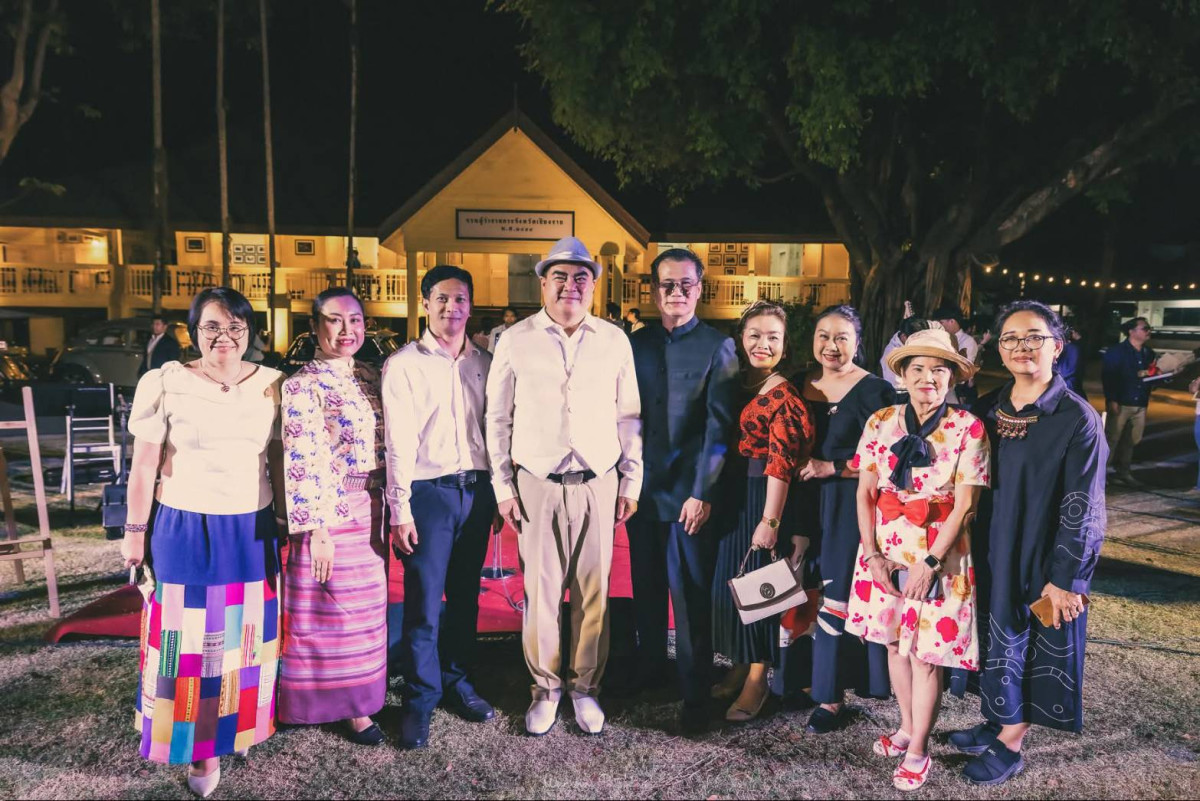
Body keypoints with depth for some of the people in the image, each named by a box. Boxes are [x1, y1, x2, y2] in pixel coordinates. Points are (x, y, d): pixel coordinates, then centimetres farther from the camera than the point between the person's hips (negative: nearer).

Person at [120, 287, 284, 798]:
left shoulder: (271, 385, 0)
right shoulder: (165, 383, -8)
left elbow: (280, 461, 6)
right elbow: (144, 464, -4)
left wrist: (287, 522, 7)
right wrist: (135, 532, -2)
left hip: (251, 532, 3)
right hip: (185, 530, -2)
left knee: (245, 635, 15)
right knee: (192, 640, 7)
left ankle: (239, 727, 34)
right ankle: (200, 748, 21)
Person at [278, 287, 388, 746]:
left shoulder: (371, 378, 9)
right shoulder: (303, 385, -11)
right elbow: (302, 464, -16)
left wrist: (387, 513, 13)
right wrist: (316, 529, -19)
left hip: (370, 513, 7)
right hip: (329, 515, -7)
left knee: (367, 612, 15)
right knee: (330, 613, 6)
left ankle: (357, 700, 32)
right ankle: (339, 704, 22)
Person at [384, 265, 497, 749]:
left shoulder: (484, 364, 10)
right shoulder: (404, 364, -2)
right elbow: (399, 441, -7)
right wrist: (400, 509, -10)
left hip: (476, 490, 4)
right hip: (429, 491, -4)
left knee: (465, 597, 13)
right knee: (424, 604, 1)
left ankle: (457, 682, 29)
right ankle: (420, 699, 16)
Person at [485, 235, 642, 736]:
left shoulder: (615, 342, 6)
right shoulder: (516, 341, 2)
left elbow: (629, 417, 10)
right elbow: (498, 419, 5)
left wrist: (631, 482, 7)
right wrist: (503, 486, 1)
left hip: (598, 485, 1)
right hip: (537, 485, -1)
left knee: (593, 592, 7)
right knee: (541, 591, 4)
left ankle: (585, 686, 24)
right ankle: (545, 688, 22)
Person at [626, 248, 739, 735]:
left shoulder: (717, 346, -3)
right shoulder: (636, 344, 9)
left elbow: (719, 425, -8)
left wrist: (703, 492, -13)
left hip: (690, 493, -4)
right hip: (642, 488, 4)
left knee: (691, 597, 2)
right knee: (647, 589, 16)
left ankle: (696, 698, 14)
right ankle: (649, 672, 34)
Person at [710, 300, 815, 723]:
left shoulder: (783, 396, -15)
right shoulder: (737, 382, 7)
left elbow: (781, 463, -19)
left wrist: (771, 520, -20)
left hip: (763, 498, -7)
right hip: (731, 496, 8)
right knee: (729, 580, 14)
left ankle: (757, 679, 19)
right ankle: (739, 667, 31)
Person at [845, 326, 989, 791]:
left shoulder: (967, 428, -9)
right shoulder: (881, 423, 0)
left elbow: (965, 504, -11)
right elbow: (865, 493, 0)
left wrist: (930, 561, -16)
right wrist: (872, 554, -8)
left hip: (940, 549, -3)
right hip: (886, 546, 4)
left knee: (927, 651, 2)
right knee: (894, 641, 15)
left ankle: (918, 752, 19)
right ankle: (907, 727, 36)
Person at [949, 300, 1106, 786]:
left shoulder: (1077, 419, -14)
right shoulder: (988, 409, 2)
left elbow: (1081, 508, -14)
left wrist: (1064, 578, -15)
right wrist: (969, 552, 6)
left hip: (1042, 558, -5)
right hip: (991, 551, 5)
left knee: (1030, 644, 8)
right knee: (999, 638, 17)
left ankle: (1009, 746, 23)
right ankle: (999, 722, 36)